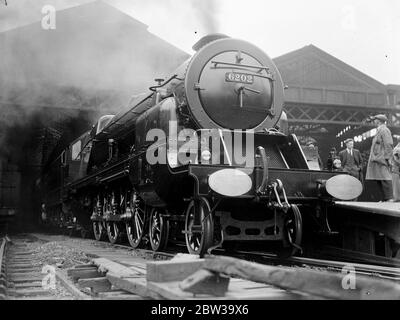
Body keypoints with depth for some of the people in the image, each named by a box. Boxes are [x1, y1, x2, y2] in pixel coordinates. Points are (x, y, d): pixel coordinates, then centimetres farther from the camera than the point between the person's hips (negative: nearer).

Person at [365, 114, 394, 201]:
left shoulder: (384, 130, -7)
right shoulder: (379, 131, 22)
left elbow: (389, 145, -14)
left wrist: (386, 158, -19)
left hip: (381, 160, -10)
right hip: (376, 160, 10)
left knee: (385, 179, -12)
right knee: (379, 180, 8)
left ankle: (390, 198, -12)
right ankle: (385, 198, 10)